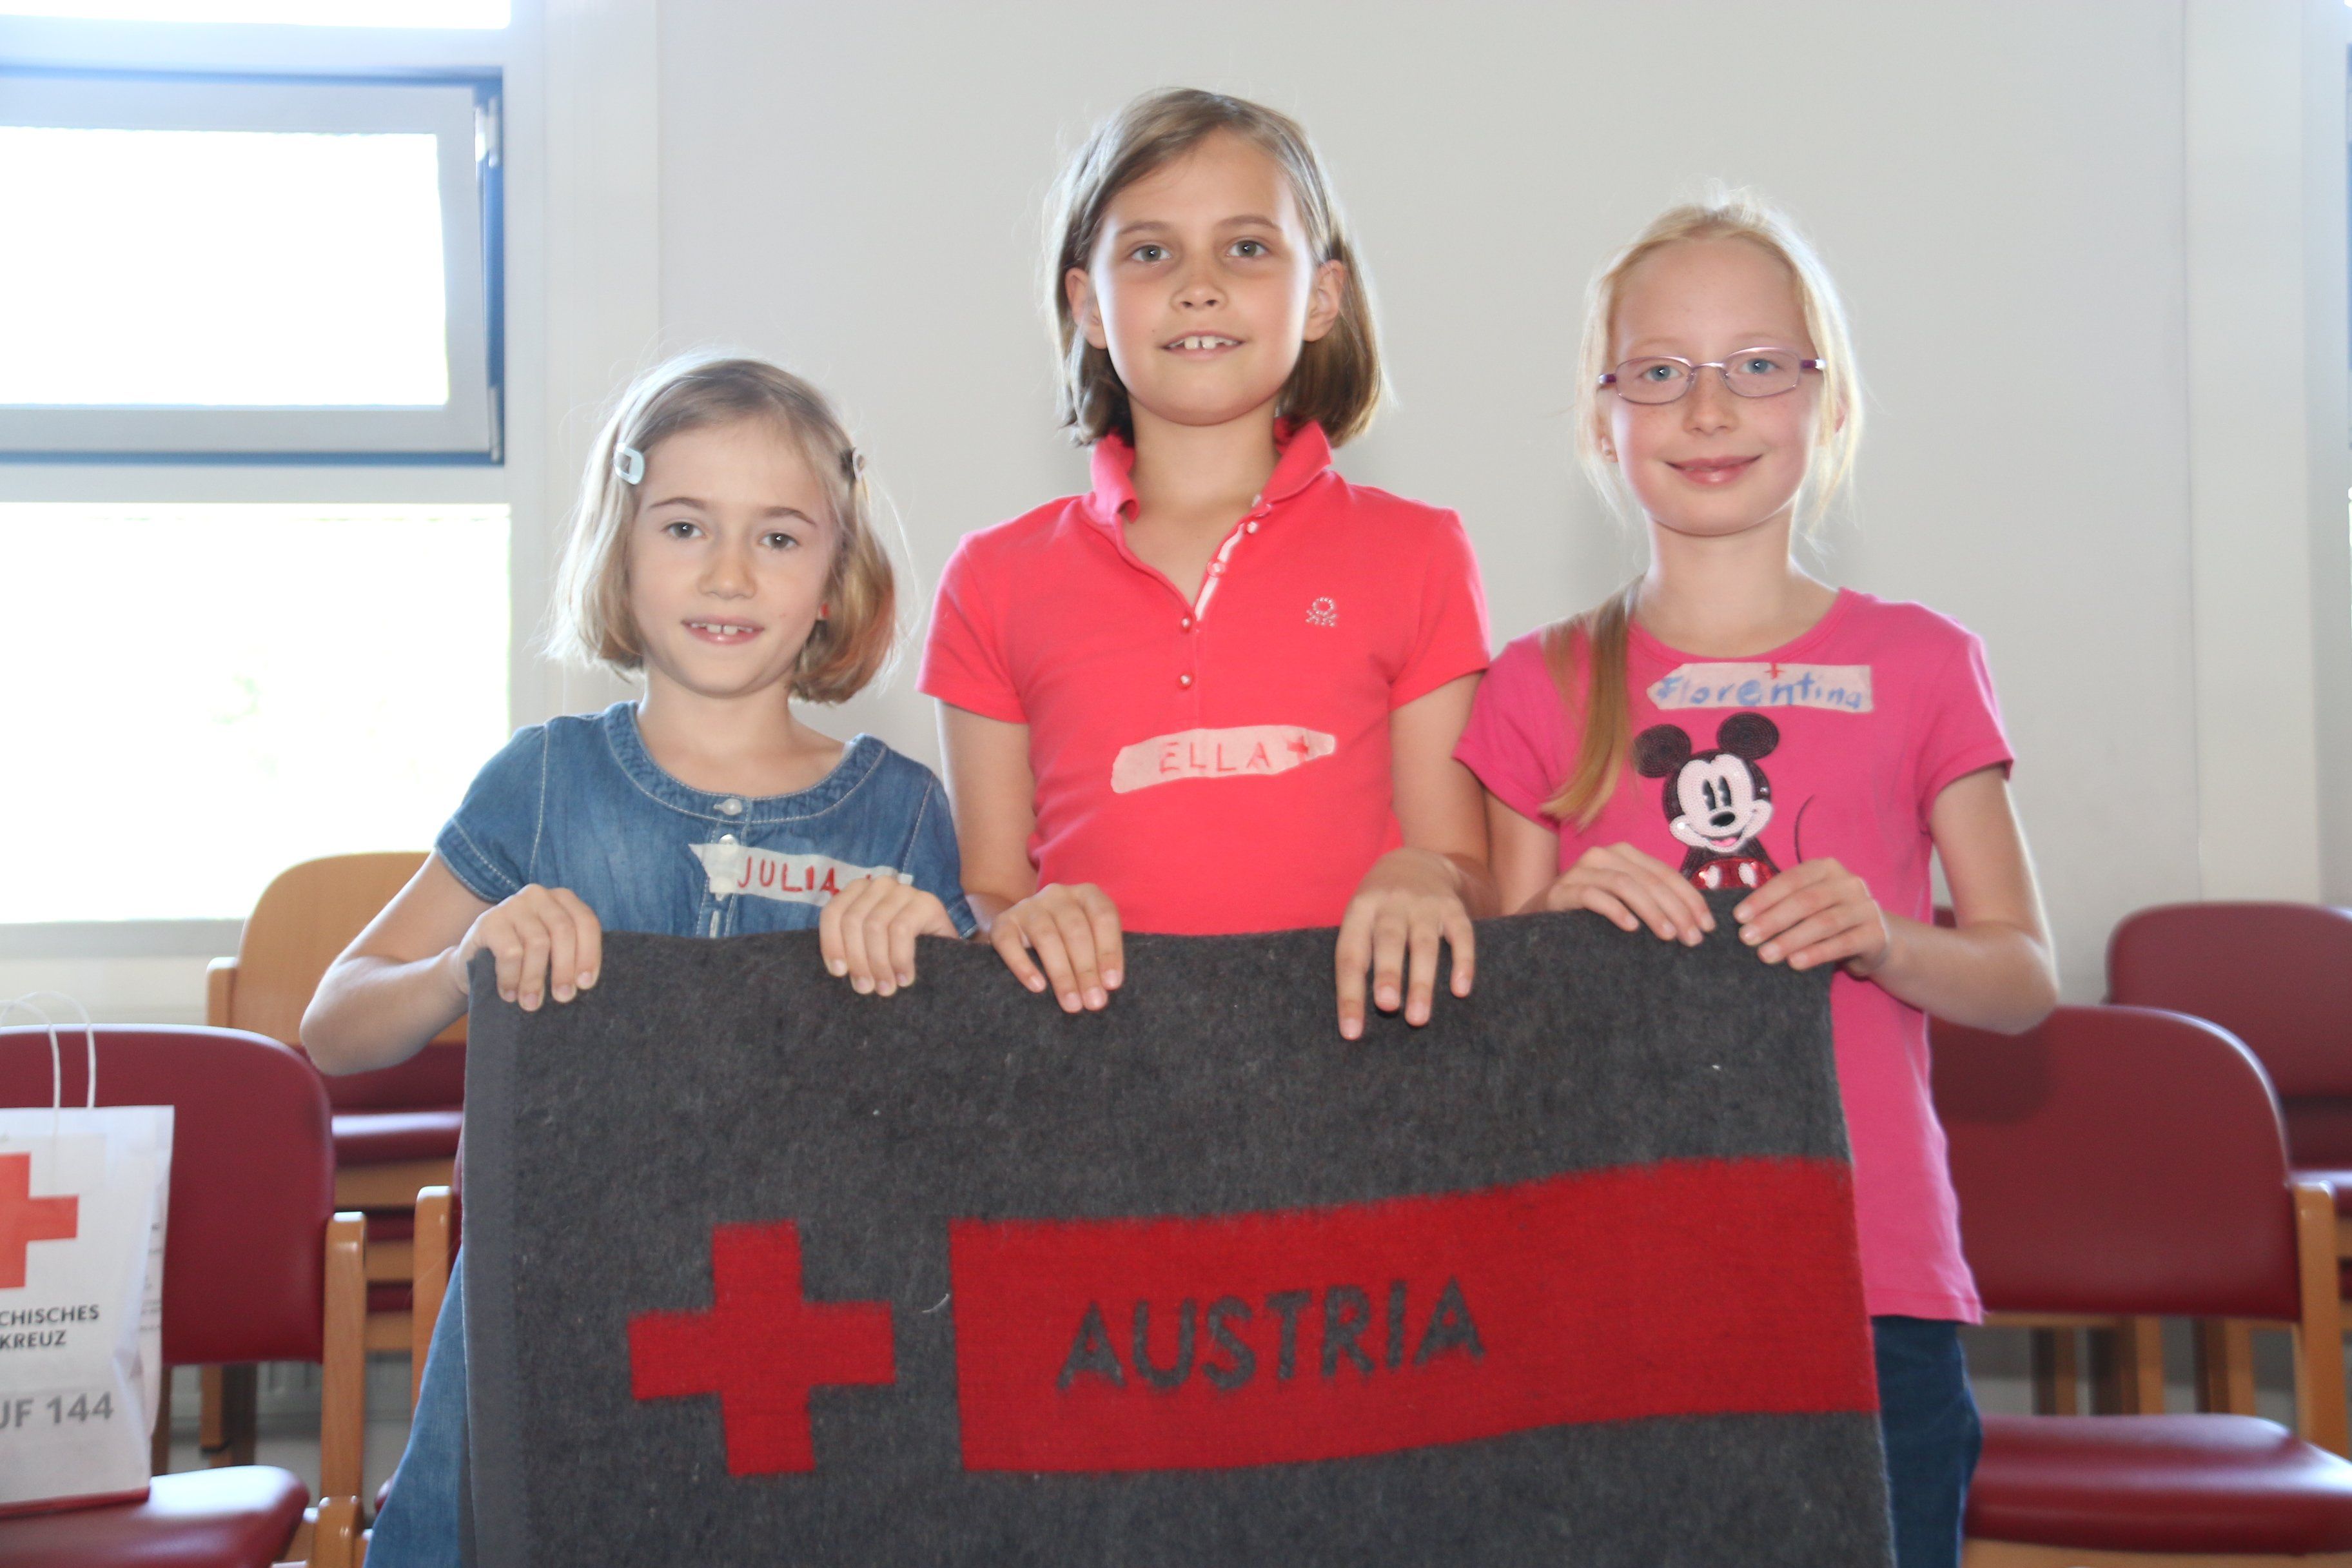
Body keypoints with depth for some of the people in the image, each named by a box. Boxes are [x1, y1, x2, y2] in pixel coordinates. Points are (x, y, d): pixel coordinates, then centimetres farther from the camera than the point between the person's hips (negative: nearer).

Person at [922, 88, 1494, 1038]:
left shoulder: (1415, 556, 11)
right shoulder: (998, 580, 12)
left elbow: (1472, 879, 9)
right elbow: (986, 894, 12)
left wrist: (1426, 881, -13)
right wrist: (1022, 921, -10)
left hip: (1348, 1026, 0)